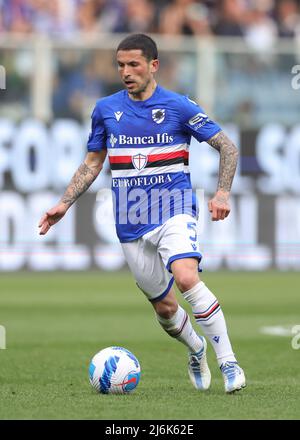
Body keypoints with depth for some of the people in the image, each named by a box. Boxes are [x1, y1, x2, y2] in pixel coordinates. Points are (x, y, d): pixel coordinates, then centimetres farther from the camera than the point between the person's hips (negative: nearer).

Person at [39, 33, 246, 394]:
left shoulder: (179, 106, -4)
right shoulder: (105, 109, 6)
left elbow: (227, 147, 1)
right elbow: (92, 162, 18)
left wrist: (222, 193, -12)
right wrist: (64, 203, 9)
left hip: (174, 211, -4)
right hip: (131, 224, 4)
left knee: (187, 278, -29)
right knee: (163, 306, 8)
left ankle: (228, 363, -22)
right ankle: (196, 350, 39)